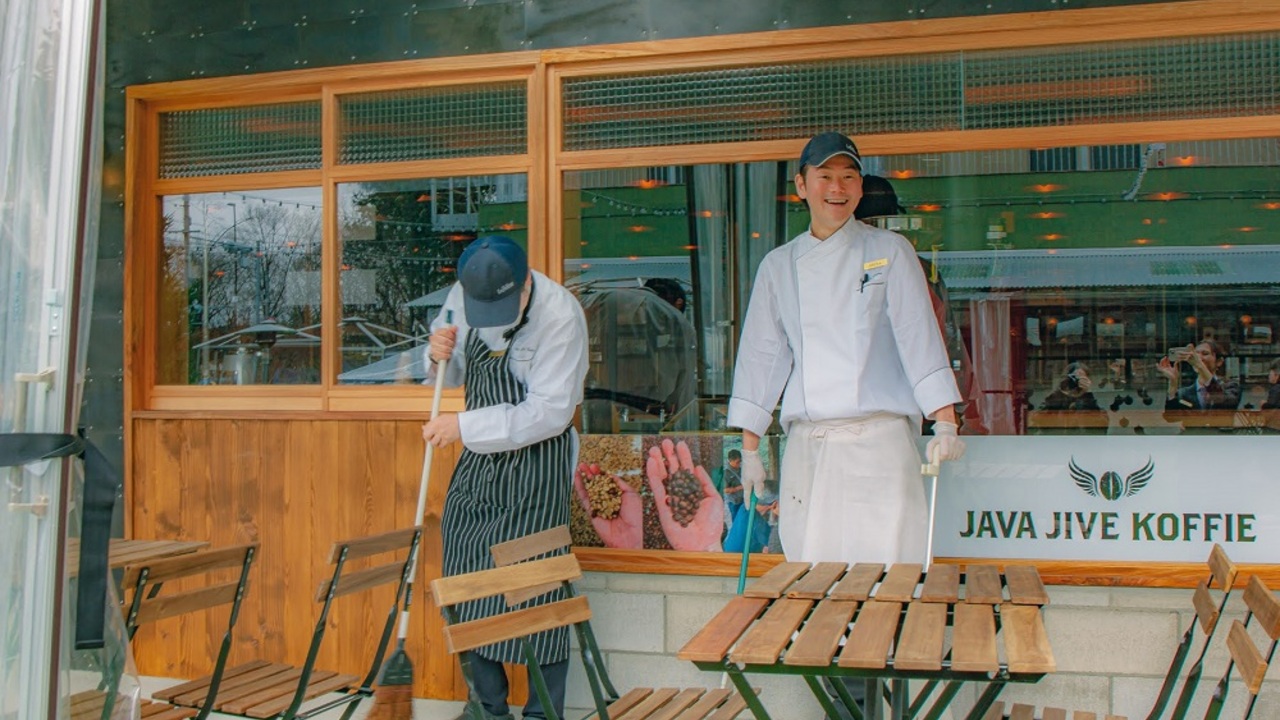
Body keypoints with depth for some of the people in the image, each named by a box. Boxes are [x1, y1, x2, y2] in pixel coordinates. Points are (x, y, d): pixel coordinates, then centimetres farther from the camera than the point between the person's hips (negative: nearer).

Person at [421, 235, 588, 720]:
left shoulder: (560, 315, -22)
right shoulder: (462, 296, -3)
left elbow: (550, 411, -24)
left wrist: (466, 426, -25)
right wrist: (441, 355, -13)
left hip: (536, 465, -6)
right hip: (479, 458, 6)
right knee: (469, 578, 10)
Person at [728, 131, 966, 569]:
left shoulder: (890, 251, 6)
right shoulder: (777, 266, 12)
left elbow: (919, 334, -1)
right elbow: (762, 353, 13)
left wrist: (945, 422, -12)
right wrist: (750, 450, 9)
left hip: (880, 440, -2)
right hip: (806, 447, 2)